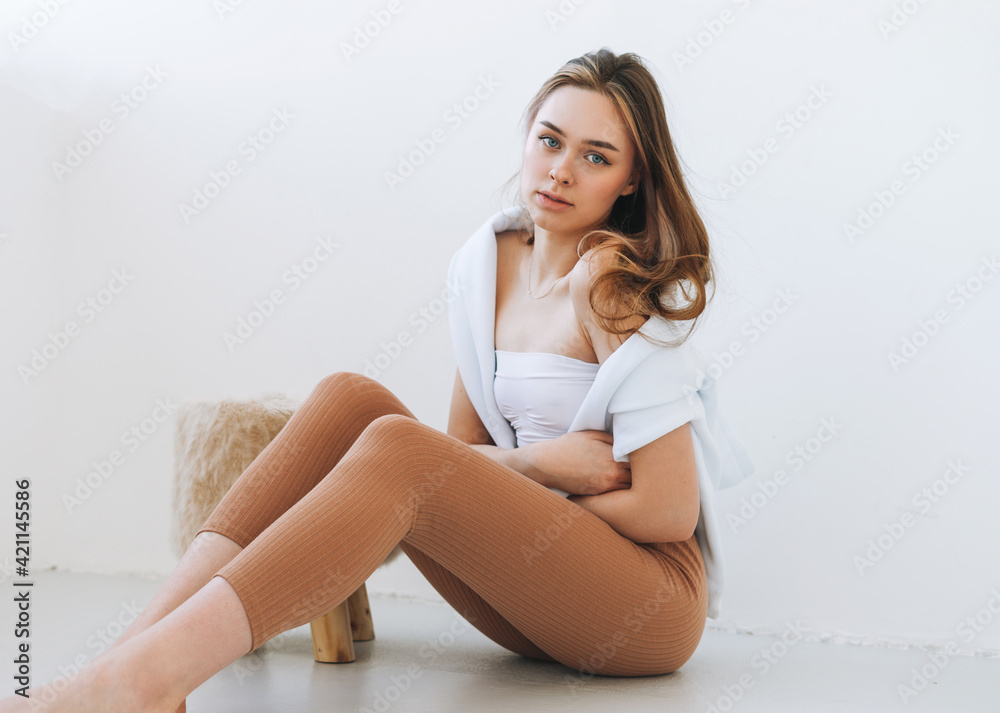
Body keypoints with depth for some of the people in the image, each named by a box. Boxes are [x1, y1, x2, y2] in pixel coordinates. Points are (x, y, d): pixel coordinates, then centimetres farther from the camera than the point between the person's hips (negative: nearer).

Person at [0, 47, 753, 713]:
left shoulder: (610, 279, -14)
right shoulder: (487, 260, 6)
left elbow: (670, 512, -17)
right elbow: (462, 451, 8)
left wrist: (524, 481, -7)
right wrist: (537, 462, -11)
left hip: (655, 597, -6)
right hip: (539, 596, 6)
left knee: (397, 447, -28)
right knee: (350, 398, -13)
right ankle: (138, 651, -24)